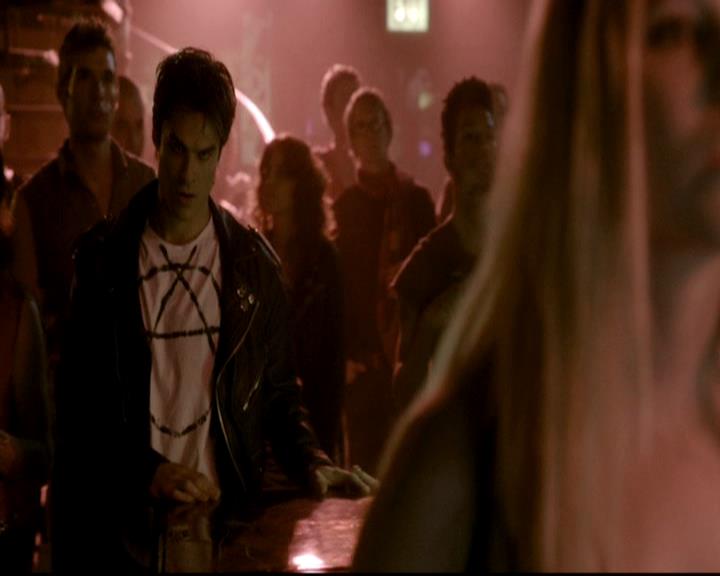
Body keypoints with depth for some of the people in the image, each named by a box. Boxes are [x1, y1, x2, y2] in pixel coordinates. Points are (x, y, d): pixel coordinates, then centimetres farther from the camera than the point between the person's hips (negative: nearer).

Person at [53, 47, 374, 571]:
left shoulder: (254, 265, 2)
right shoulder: (102, 260, -2)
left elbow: (279, 394, 9)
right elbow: (75, 404, -4)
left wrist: (312, 464, -8)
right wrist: (144, 470, -17)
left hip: (225, 517, 1)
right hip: (119, 524, -1)